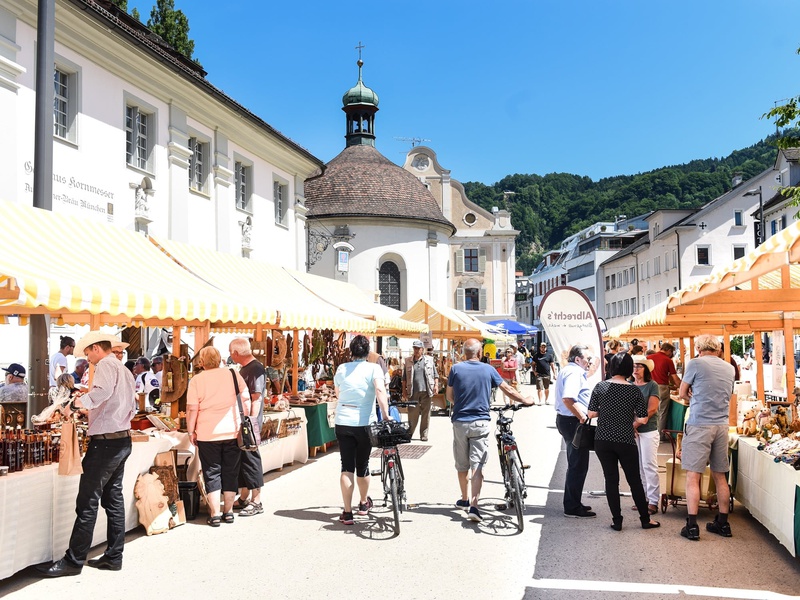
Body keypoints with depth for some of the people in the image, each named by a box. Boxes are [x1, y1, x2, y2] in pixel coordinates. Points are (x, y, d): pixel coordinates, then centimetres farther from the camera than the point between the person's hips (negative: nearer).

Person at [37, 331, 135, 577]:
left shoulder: (105, 365, -11)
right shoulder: (125, 371, 18)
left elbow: (103, 390, -33)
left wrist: (75, 404, -29)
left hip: (105, 441, -10)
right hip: (123, 439, 10)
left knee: (87, 503, -5)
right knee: (114, 499, 12)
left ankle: (73, 560, 0)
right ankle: (113, 557, 17)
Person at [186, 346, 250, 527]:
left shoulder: (196, 380, -5)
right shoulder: (233, 374, 1)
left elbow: (192, 409, -7)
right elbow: (246, 400, 3)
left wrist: (191, 431, 4)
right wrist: (244, 423, 13)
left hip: (208, 435, -2)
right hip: (233, 432, 2)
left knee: (212, 473, 6)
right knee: (230, 473, 12)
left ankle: (214, 514, 6)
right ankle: (228, 512, 19)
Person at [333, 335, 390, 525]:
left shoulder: (341, 369, 6)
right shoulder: (373, 368, -5)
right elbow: (380, 390, -22)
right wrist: (385, 415, -23)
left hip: (343, 423, 2)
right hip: (364, 423, -2)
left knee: (347, 467, 3)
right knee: (362, 465, 15)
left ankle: (347, 512, 0)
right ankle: (364, 503, 35)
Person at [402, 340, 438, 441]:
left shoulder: (429, 360, 8)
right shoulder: (408, 361, 9)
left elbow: (435, 375, 10)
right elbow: (404, 378, 10)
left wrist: (436, 385, -4)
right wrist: (404, 391, 5)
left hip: (426, 392, 0)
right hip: (413, 392, 0)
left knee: (426, 414, 3)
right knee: (412, 415, 1)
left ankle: (424, 435, 12)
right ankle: (409, 434, 12)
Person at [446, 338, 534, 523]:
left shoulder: (456, 369, -2)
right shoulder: (488, 369, -1)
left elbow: (449, 396, 7)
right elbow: (508, 390, 8)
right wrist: (525, 400, 25)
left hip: (460, 422, 1)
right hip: (481, 423, -1)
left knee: (462, 465, 15)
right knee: (477, 465, -3)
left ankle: (465, 500, 30)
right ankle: (473, 506, -14)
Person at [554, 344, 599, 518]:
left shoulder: (567, 370, 16)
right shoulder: (574, 372, -17)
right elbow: (568, 399, -29)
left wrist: (594, 365, 18)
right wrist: (582, 417, -24)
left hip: (565, 419, 11)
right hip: (573, 422, -11)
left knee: (575, 464, 19)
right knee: (578, 466, -4)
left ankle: (572, 503, 28)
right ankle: (572, 507, 2)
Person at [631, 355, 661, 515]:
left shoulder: (652, 385, -3)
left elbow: (652, 409, -10)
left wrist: (636, 424, -15)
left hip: (648, 430, -4)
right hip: (631, 430, 4)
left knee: (649, 466, -4)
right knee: (637, 466, 8)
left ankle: (653, 501, 2)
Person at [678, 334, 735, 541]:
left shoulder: (696, 363, -7)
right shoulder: (730, 368, 11)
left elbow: (683, 393, 0)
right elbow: (728, 396, 18)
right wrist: (701, 399, 9)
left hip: (699, 425, -6)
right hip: (722, 425, 6)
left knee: (693, 476, -2)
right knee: (720, 476, 14)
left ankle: (692, 526, -4)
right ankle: (723, 523, 21)